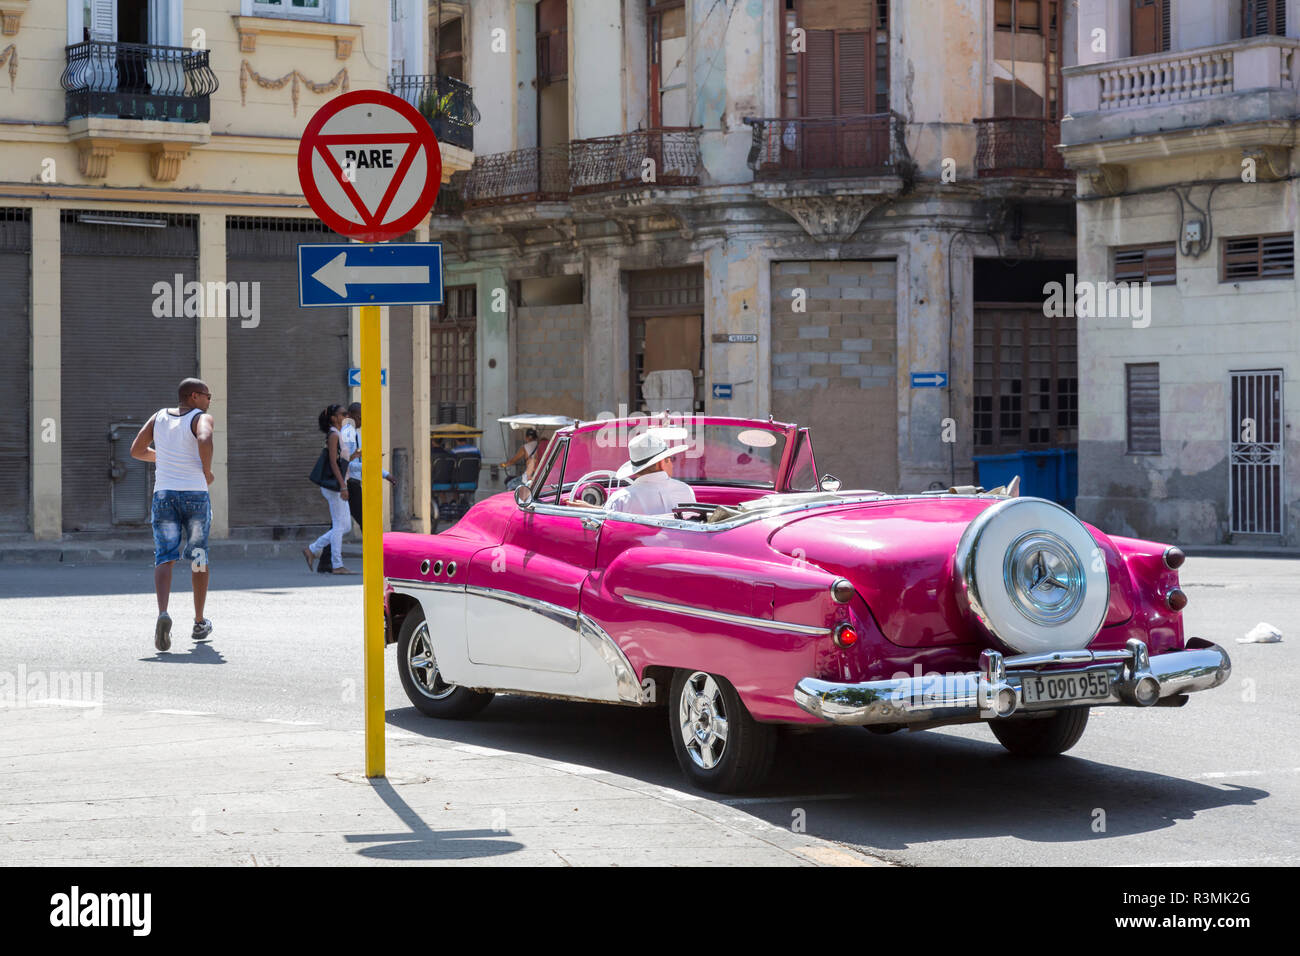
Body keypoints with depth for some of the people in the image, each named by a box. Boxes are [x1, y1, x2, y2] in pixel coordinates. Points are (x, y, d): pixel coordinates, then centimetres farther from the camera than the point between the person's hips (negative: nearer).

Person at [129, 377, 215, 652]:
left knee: (164, 557, -3)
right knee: (198, 559, 14)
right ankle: (199, 624, 24)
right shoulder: (201, 418, -3)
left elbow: (136, 450, 14)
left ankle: (163, 613, -30)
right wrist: (207, 471, -10)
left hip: (163, 494, 3)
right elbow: (205, 440, -25)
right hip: (196, 495, -3)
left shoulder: (160, 416, 13)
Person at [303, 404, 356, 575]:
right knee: (339, 526, -7)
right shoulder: (333, 436, -11)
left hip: (337, 485, 10)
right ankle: (337, 565, -5)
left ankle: (312, 550, 11)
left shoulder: (336, 436, 18)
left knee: (346, 526, 8)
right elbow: (333, 462, -19)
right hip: (334, 484, -10)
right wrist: (343, 486, -23)